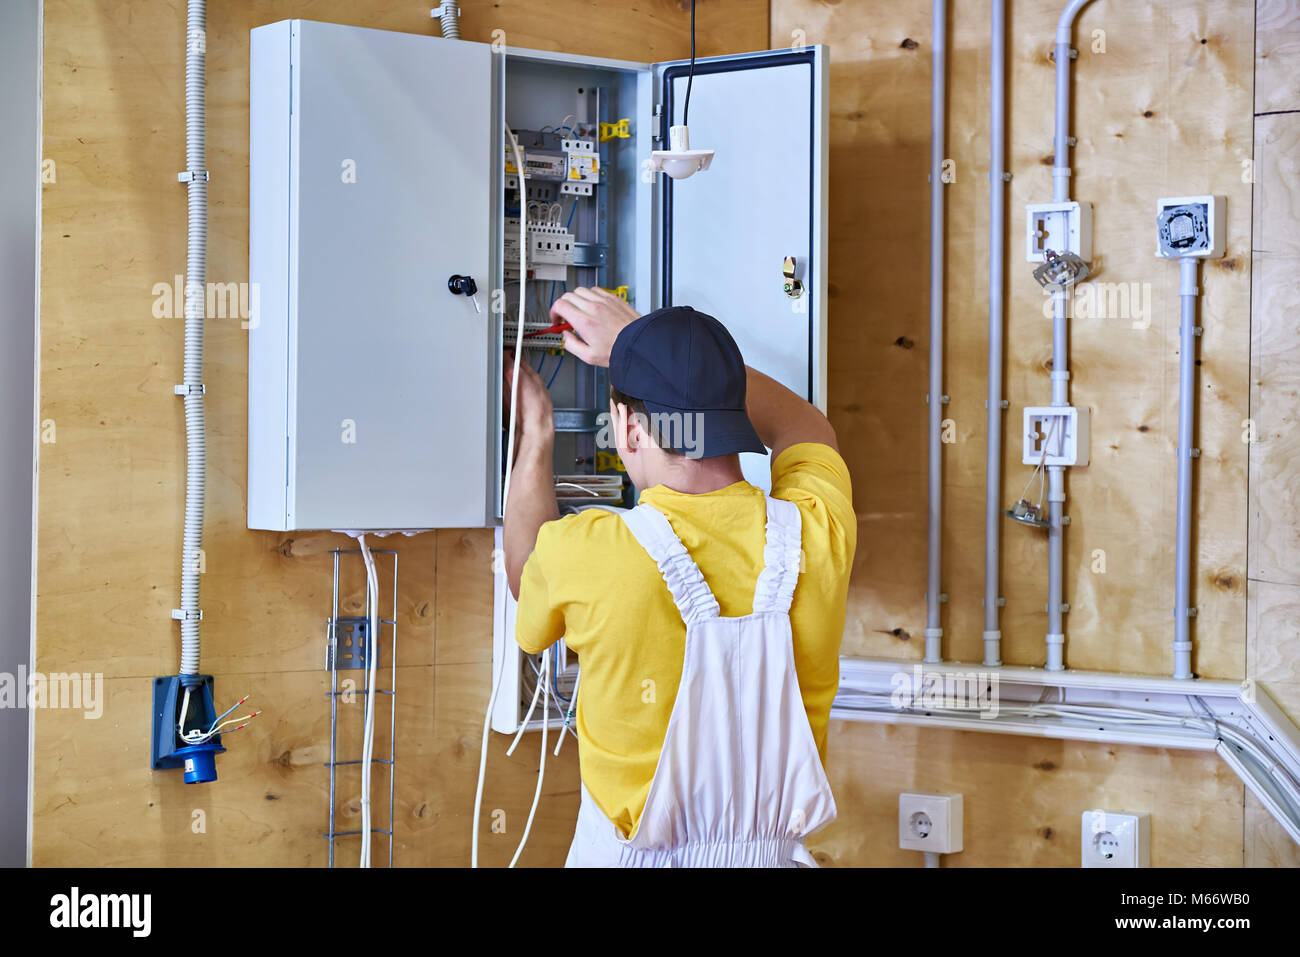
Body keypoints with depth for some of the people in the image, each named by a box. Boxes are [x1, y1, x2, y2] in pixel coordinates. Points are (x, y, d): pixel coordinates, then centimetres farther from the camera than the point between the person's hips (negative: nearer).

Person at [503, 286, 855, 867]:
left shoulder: (584, 553, -17)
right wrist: (636, 344, 18)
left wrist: (535, 434, 23)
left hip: (628, 857, -3)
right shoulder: (817, 536, -9)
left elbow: (525, 574, 11)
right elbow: (804, 427, 16)